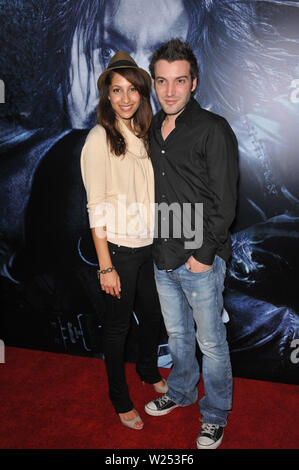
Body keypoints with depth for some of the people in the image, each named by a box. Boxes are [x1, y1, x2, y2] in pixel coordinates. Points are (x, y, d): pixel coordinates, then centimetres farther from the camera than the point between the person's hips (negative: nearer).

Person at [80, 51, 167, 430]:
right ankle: (120, 399, 33)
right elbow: (96, 210, -15)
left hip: (149, 245, 6)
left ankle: (148, 371, 49)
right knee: (118, 325, 10)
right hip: (119, 249, -6)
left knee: (152, 315, 21)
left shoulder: (143, 134, 6)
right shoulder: (99, 139, -14)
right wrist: (105, 267, -16)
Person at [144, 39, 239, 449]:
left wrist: (204, 254, -14)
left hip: (200, 260, -6)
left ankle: (215, 416, 31)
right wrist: (159, 245, 9)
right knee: (176, 333, 23)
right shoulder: (152, 130, 8)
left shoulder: (213, 130, -13)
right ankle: (181, 392, 45)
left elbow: (224, 202, -14)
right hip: (162, 257, 6)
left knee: (211, 342, 10)